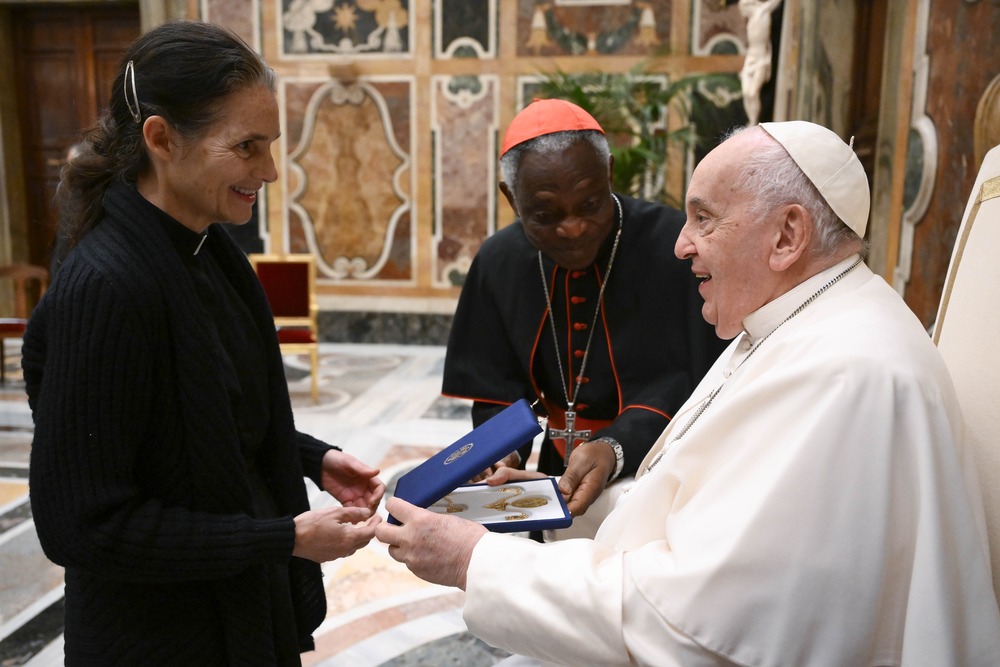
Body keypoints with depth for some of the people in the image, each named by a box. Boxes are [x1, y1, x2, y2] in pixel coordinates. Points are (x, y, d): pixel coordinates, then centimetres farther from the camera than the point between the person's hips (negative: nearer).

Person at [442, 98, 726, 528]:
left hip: (657, 473, -2)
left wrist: (616, 448, -25)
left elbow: (686, 381, -10)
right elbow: (497, 392, 7)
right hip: (560, 476, 3)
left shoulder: (673, 247, -12)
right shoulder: (499, 262, 2)